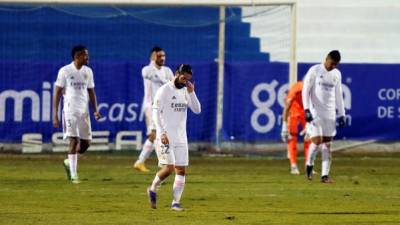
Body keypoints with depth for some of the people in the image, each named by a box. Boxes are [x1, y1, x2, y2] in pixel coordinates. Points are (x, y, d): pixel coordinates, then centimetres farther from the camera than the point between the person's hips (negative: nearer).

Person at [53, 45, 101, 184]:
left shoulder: (88, 72, 9)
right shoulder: (65, 71, -5)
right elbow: (57, 92, -4)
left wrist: (96, 110, 2)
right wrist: (55, 114, -9)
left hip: (84, 111, 5)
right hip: (70, 110, -5)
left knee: (85, 143, 4)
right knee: (74, 141, -11)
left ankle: (69, 162, 29)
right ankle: (73, 175, -6)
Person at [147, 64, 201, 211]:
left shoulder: (186, 92, 12)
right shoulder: (165, 90, -6)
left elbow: (197, 110, 5)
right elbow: (156, 112, -10)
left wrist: (191, 92, -7)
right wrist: (162, 132, -19)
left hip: (181, 138, 6)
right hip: (165, 137, -6)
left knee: (181, 170, 0)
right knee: (168, 168, -15)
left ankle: (176, 202, 4)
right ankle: (153, 189, 10)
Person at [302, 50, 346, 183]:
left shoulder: (337, 74, 11)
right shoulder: (314, 71, -4)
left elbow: (338, 95, 17)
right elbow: (305, 90, -6)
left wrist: (342, 114, 12)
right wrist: (306, 109, -16)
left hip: (330, 114, 5)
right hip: (315, 112, -5)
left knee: (327, 144, 1)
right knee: (317, 140, -13)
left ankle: (325, 175, 0)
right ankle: (309, 165, 12)